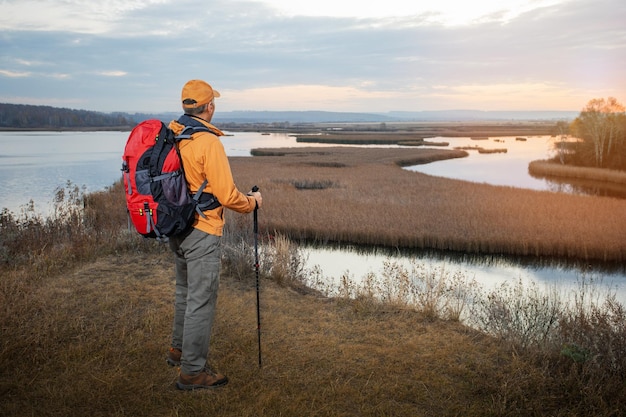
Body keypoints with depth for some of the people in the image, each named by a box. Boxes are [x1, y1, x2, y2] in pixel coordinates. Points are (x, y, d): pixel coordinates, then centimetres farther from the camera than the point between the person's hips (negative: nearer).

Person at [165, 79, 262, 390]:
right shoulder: (208, 142, -20)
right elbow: (226, 195, -20)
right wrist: (252, 202, -1)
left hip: (176, 229, 9)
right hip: (202, 232, -9)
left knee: (186, 291, 25)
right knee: (201, 300, 2)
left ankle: (179, 350, 41)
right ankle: (192, 371, 12)